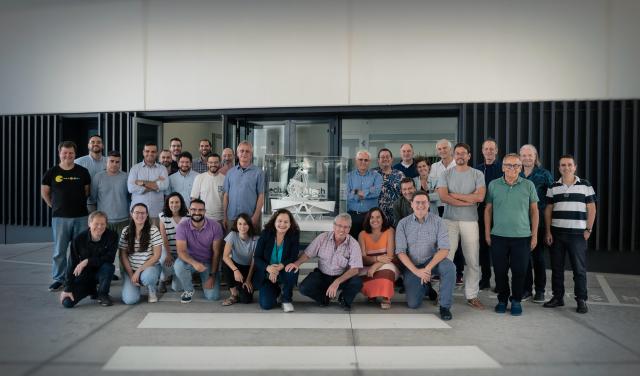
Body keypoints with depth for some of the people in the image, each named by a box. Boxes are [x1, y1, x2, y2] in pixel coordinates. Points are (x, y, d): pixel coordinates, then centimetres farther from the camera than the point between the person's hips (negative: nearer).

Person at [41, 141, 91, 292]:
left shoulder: (83, 172, 1)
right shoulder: (51, 172, 0)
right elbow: (44, 192, 11)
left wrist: (79, 203, 11)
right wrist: (54, 206, 10)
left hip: (81, 216, 1)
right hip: (60, 217, 0)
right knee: (59, 251, 6)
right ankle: (58, 279, 18)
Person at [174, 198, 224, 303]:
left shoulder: (215, 226, -17)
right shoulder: (182, 226, -17)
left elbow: (216, 253, -12)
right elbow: (181, 251, -23)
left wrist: (212, 275, -15)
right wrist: (194, 263, -43)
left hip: (209, 262, 0)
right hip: (191, 260, 1)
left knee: (213, 296, -14)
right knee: (178, 265, -35)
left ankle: (203, 278, 21)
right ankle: (189, 290, -3)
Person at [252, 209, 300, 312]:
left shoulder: (294, 235, -10)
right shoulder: (266, 234, -8)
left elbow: (293, 258, -14)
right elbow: (256, 257, -9)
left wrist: (280, 267, -33)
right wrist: (268, 268, -30)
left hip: (283, 272, 0)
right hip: (266, 274, 0)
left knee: (292, 271, -35)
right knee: (266, 304, -16)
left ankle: (287, 300, -6)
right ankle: (276, 290, 21)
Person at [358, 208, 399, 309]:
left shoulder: (389, 231, -7)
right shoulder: (363, 234, -1)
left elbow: (390, 255, -16)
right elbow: (363, 258, -8)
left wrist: (375, 266, -31)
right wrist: (377, 258, -29)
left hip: (386, 268, -2)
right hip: (368, 269, 2)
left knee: (388, 267, -37)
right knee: (359, 274, -29)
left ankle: (386, 297, -16)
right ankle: (372, 293, 1)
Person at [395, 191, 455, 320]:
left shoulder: (438, 221, -7)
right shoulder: (403, 224, -5)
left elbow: (444, 249, -15)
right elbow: (400, 252, -9)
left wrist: (428, 268, -28)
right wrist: (416, 271, -21)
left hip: (432, 261, 0)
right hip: (411, 266, 1)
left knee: (449, 267, -33)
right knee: (413, 304, -9)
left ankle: (445, 306, -13)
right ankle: (426, 287, 26)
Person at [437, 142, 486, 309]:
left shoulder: (477, 175, 5)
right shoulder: (446, 174, 5)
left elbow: (480, 197, -11)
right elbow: (444, 197, -9)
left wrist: (455, 195, -7)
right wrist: (468, 201, -9)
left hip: (470, 221, 1)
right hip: (449, 220, 0)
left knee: (473, 261, 5)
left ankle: (472, 296, 17)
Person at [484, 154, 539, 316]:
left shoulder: (528, 185, 3)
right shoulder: (493, 185, 3)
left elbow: (534, 210, 6)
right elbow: (488, 209, 7)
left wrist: (534, 235, 3)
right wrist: (487, 232, 4)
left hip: (522, 236, 0)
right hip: (498, 236, 0)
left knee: (519, 271, 5)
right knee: (500, 270, 7)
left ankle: (516, 301, 24)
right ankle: (502, 299, 25)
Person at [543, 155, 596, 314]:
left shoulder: (585, 185, 2)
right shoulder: (553, 187, 7)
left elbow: (591, 209, 3)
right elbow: (548, 210, 7)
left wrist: (588, 230, -3)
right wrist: (547, 231, 1)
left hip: (578, 234, -2)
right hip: (556, 233, 2)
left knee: (579, 268, 1)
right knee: (556, 267, 7)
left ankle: (581, 300, 11)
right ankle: (558, 297, 17)